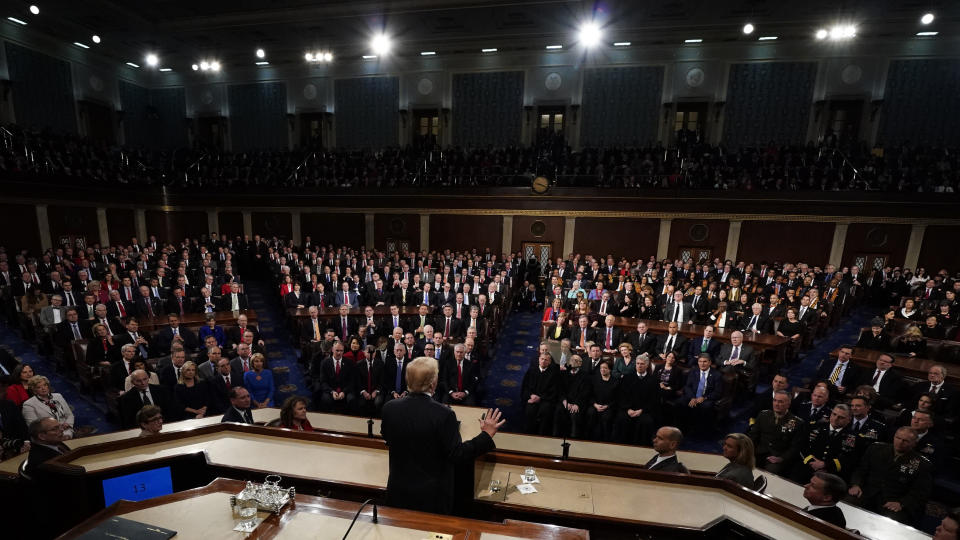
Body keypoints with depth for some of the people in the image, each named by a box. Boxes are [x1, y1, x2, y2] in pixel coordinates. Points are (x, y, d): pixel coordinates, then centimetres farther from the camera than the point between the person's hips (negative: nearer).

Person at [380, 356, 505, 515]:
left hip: (398, 492, 4)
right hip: (433, 496, -3)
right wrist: (486, 434, -15)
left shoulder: (389, 408, -14)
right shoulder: (444, 414, -27)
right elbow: (457, 455, -22)